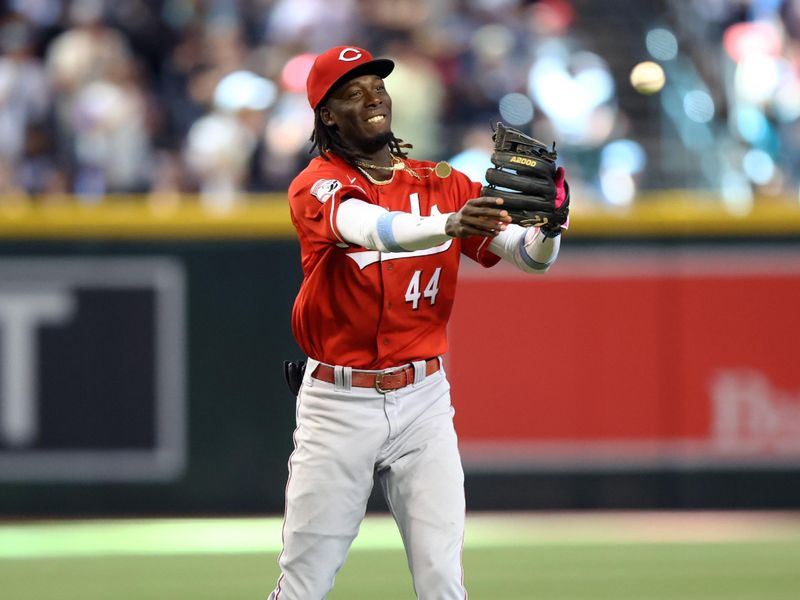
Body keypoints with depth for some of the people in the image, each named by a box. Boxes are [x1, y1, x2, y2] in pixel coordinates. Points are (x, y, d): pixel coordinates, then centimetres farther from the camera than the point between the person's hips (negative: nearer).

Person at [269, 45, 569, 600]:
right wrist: (448, 225, -50)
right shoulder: (316, 187, -8)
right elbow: (369, 226, -31)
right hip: (339, 404, -3)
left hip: (423, 402, 3)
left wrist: (548, 227, -29)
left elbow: (530, 256, -4)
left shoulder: (443, 184, 5)